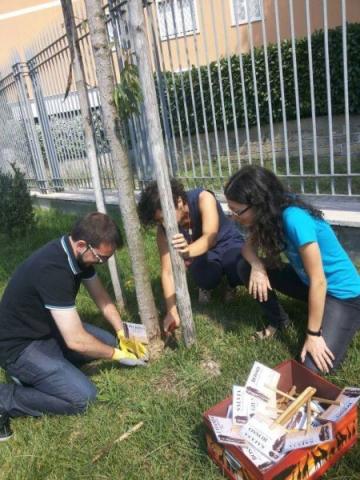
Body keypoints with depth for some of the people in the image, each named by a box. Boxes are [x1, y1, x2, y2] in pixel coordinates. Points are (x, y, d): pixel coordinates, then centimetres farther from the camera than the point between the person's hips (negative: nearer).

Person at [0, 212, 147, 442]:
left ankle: (36, 371, 8)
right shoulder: (52, 269, -35)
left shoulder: (78, 253, -7)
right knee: (83, 397, -16)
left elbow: (102, 297, 7)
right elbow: (76, 340, -31)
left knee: (109, 342, 5)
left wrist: (122, 335, 0)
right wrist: (118, 354, -15)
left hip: (50, 329, 9)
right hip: (21, 346, -9)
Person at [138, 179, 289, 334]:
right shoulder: (164, 231, -19)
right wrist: (172, 312, -30)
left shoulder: (203, 198, -28)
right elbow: (167, 271, -21)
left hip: (230, 246, -2)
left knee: (247, 267, -39)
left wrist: (187, 251, -65)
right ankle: (206, 287, 5)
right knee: (202, 275, -36)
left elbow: (210, 237, -43)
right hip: (204, 257, 3)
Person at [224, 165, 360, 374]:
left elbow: (319, 281, -27)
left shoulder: (294, 219, -32)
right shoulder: (272, 212, -10)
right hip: (309, 282, 7)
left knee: (314, 368, -16)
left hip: (342, 294, -7)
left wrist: (313, 335, -19)